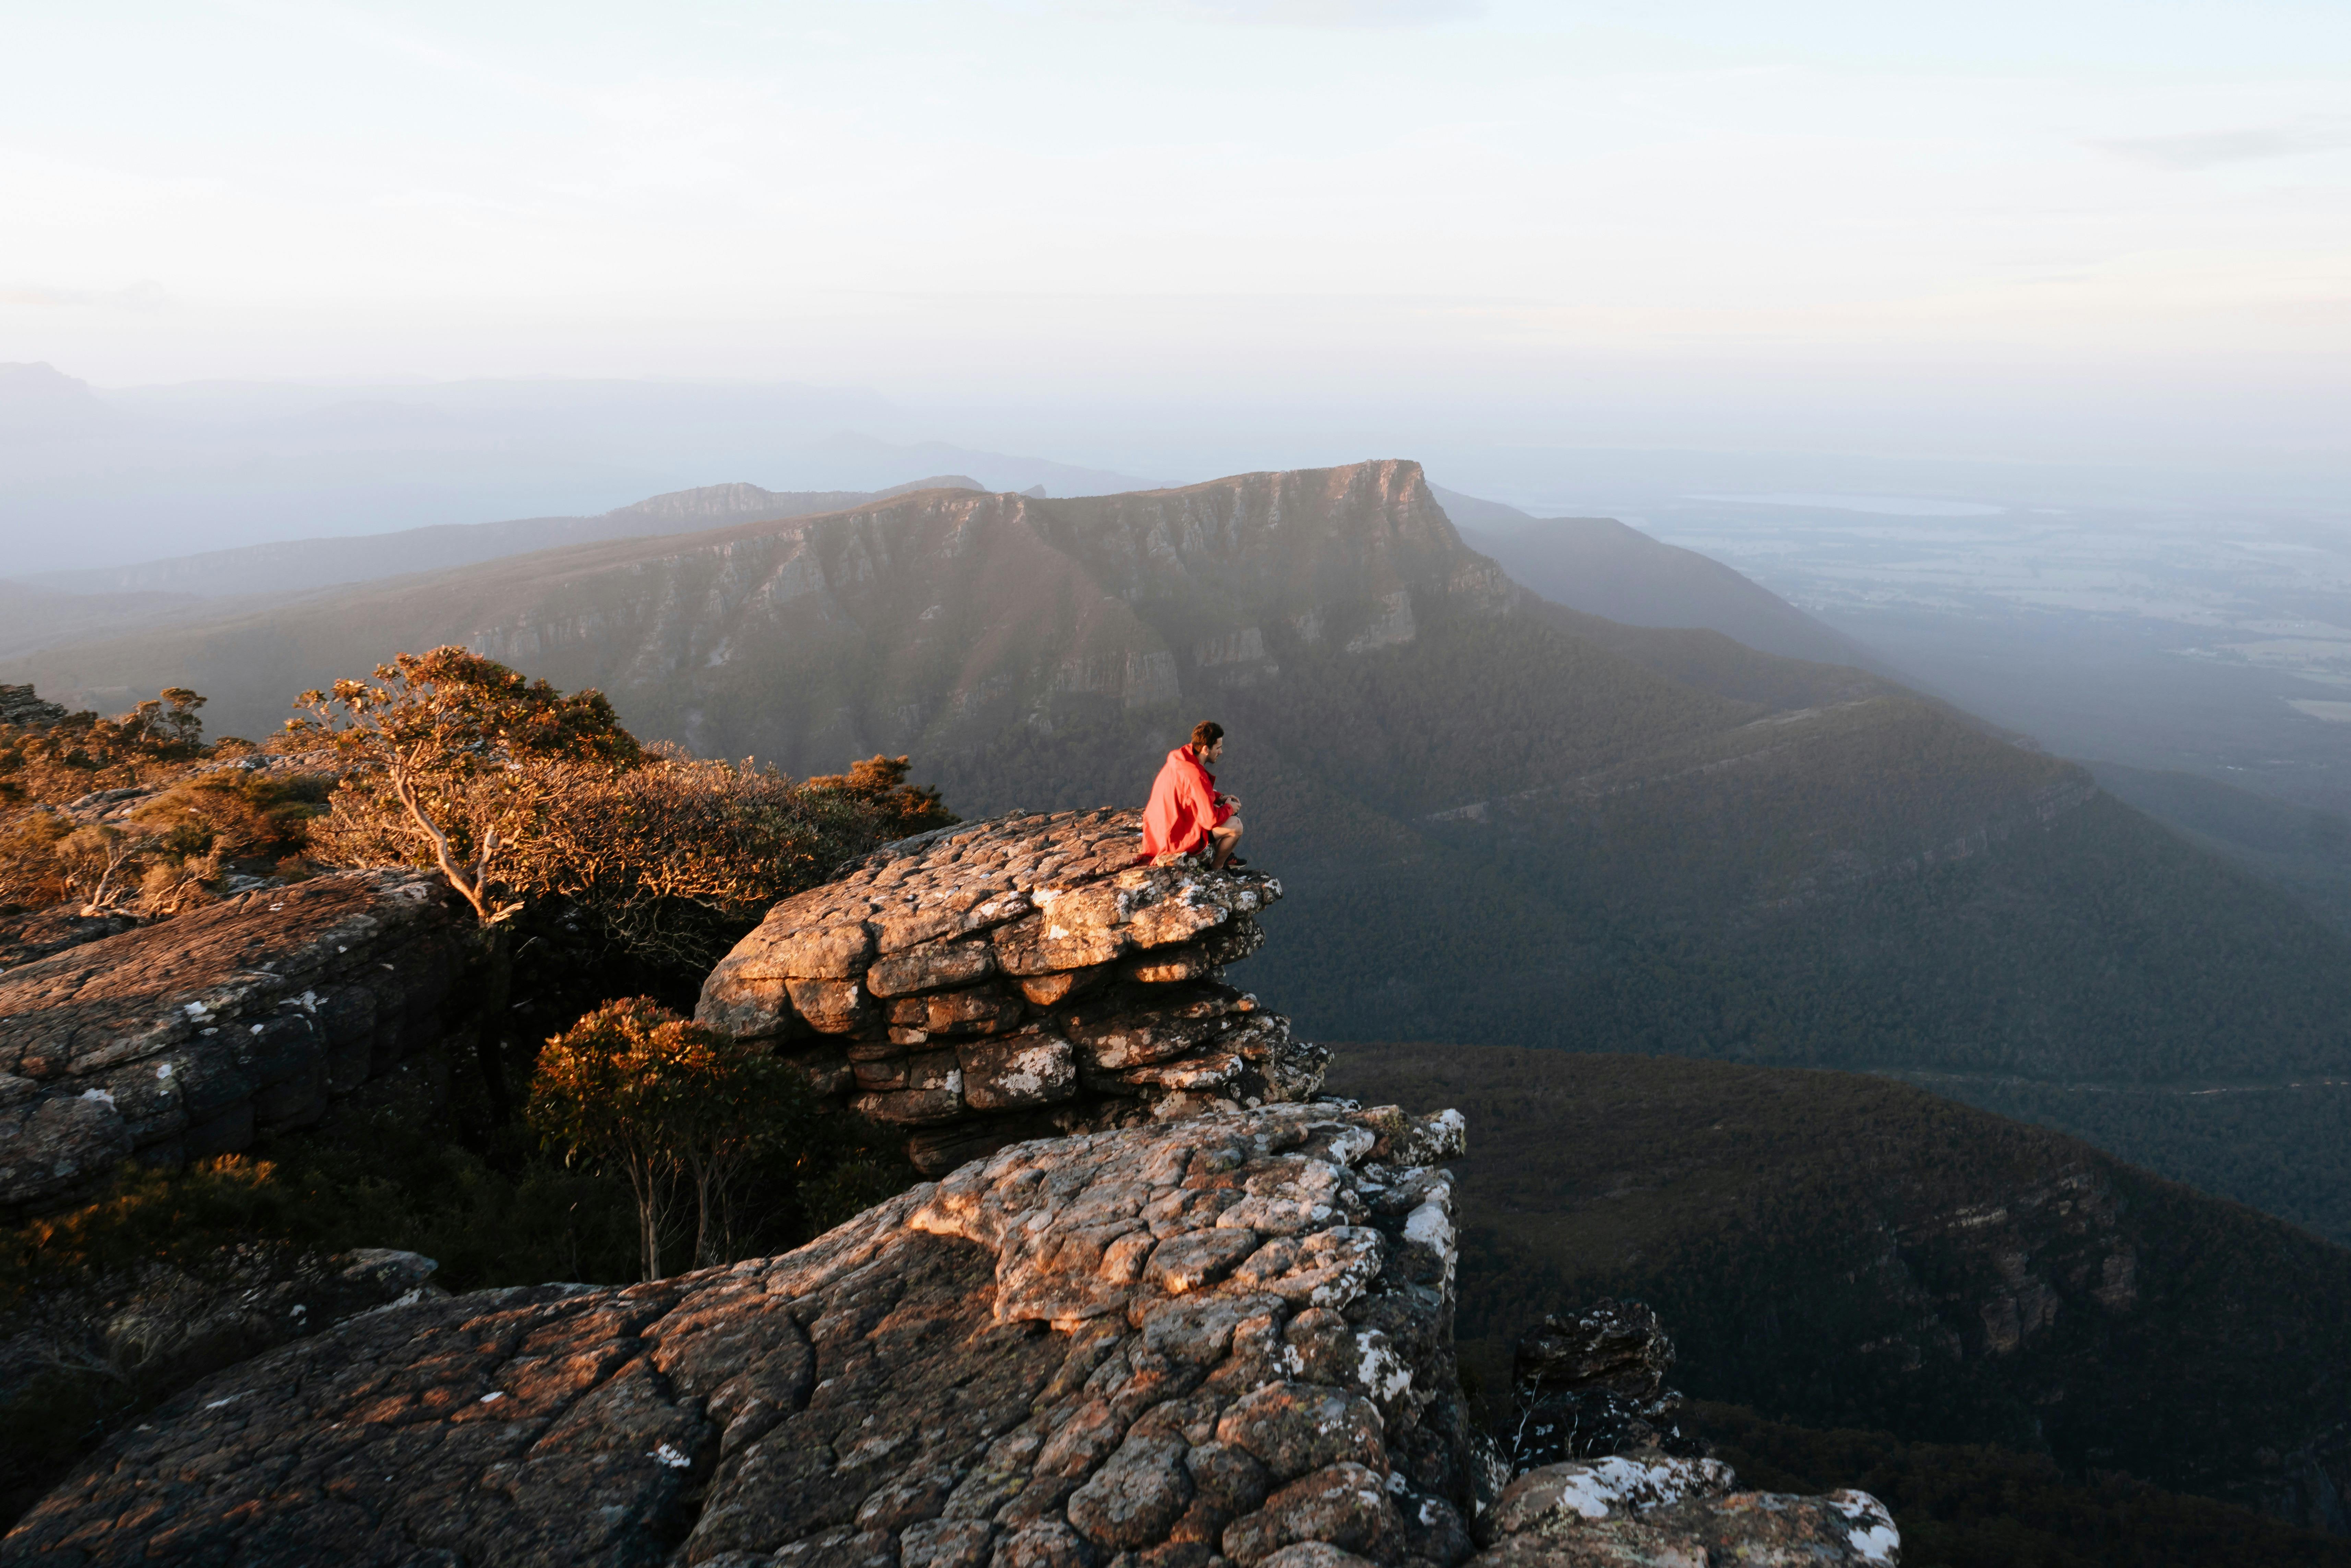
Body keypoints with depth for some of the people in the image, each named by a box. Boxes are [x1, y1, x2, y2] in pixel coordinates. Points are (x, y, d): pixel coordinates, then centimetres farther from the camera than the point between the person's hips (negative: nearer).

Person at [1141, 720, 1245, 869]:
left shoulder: (1181, 758, -1)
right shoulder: (1195, 776, -30)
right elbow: (1211, 820, -25)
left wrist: (1219, 798, 8)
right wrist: (1229, 808, -6)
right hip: (1175, 838, -10)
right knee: (1236, 826, -11)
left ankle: (1224, 856, 36)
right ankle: (1216, 869, 11)